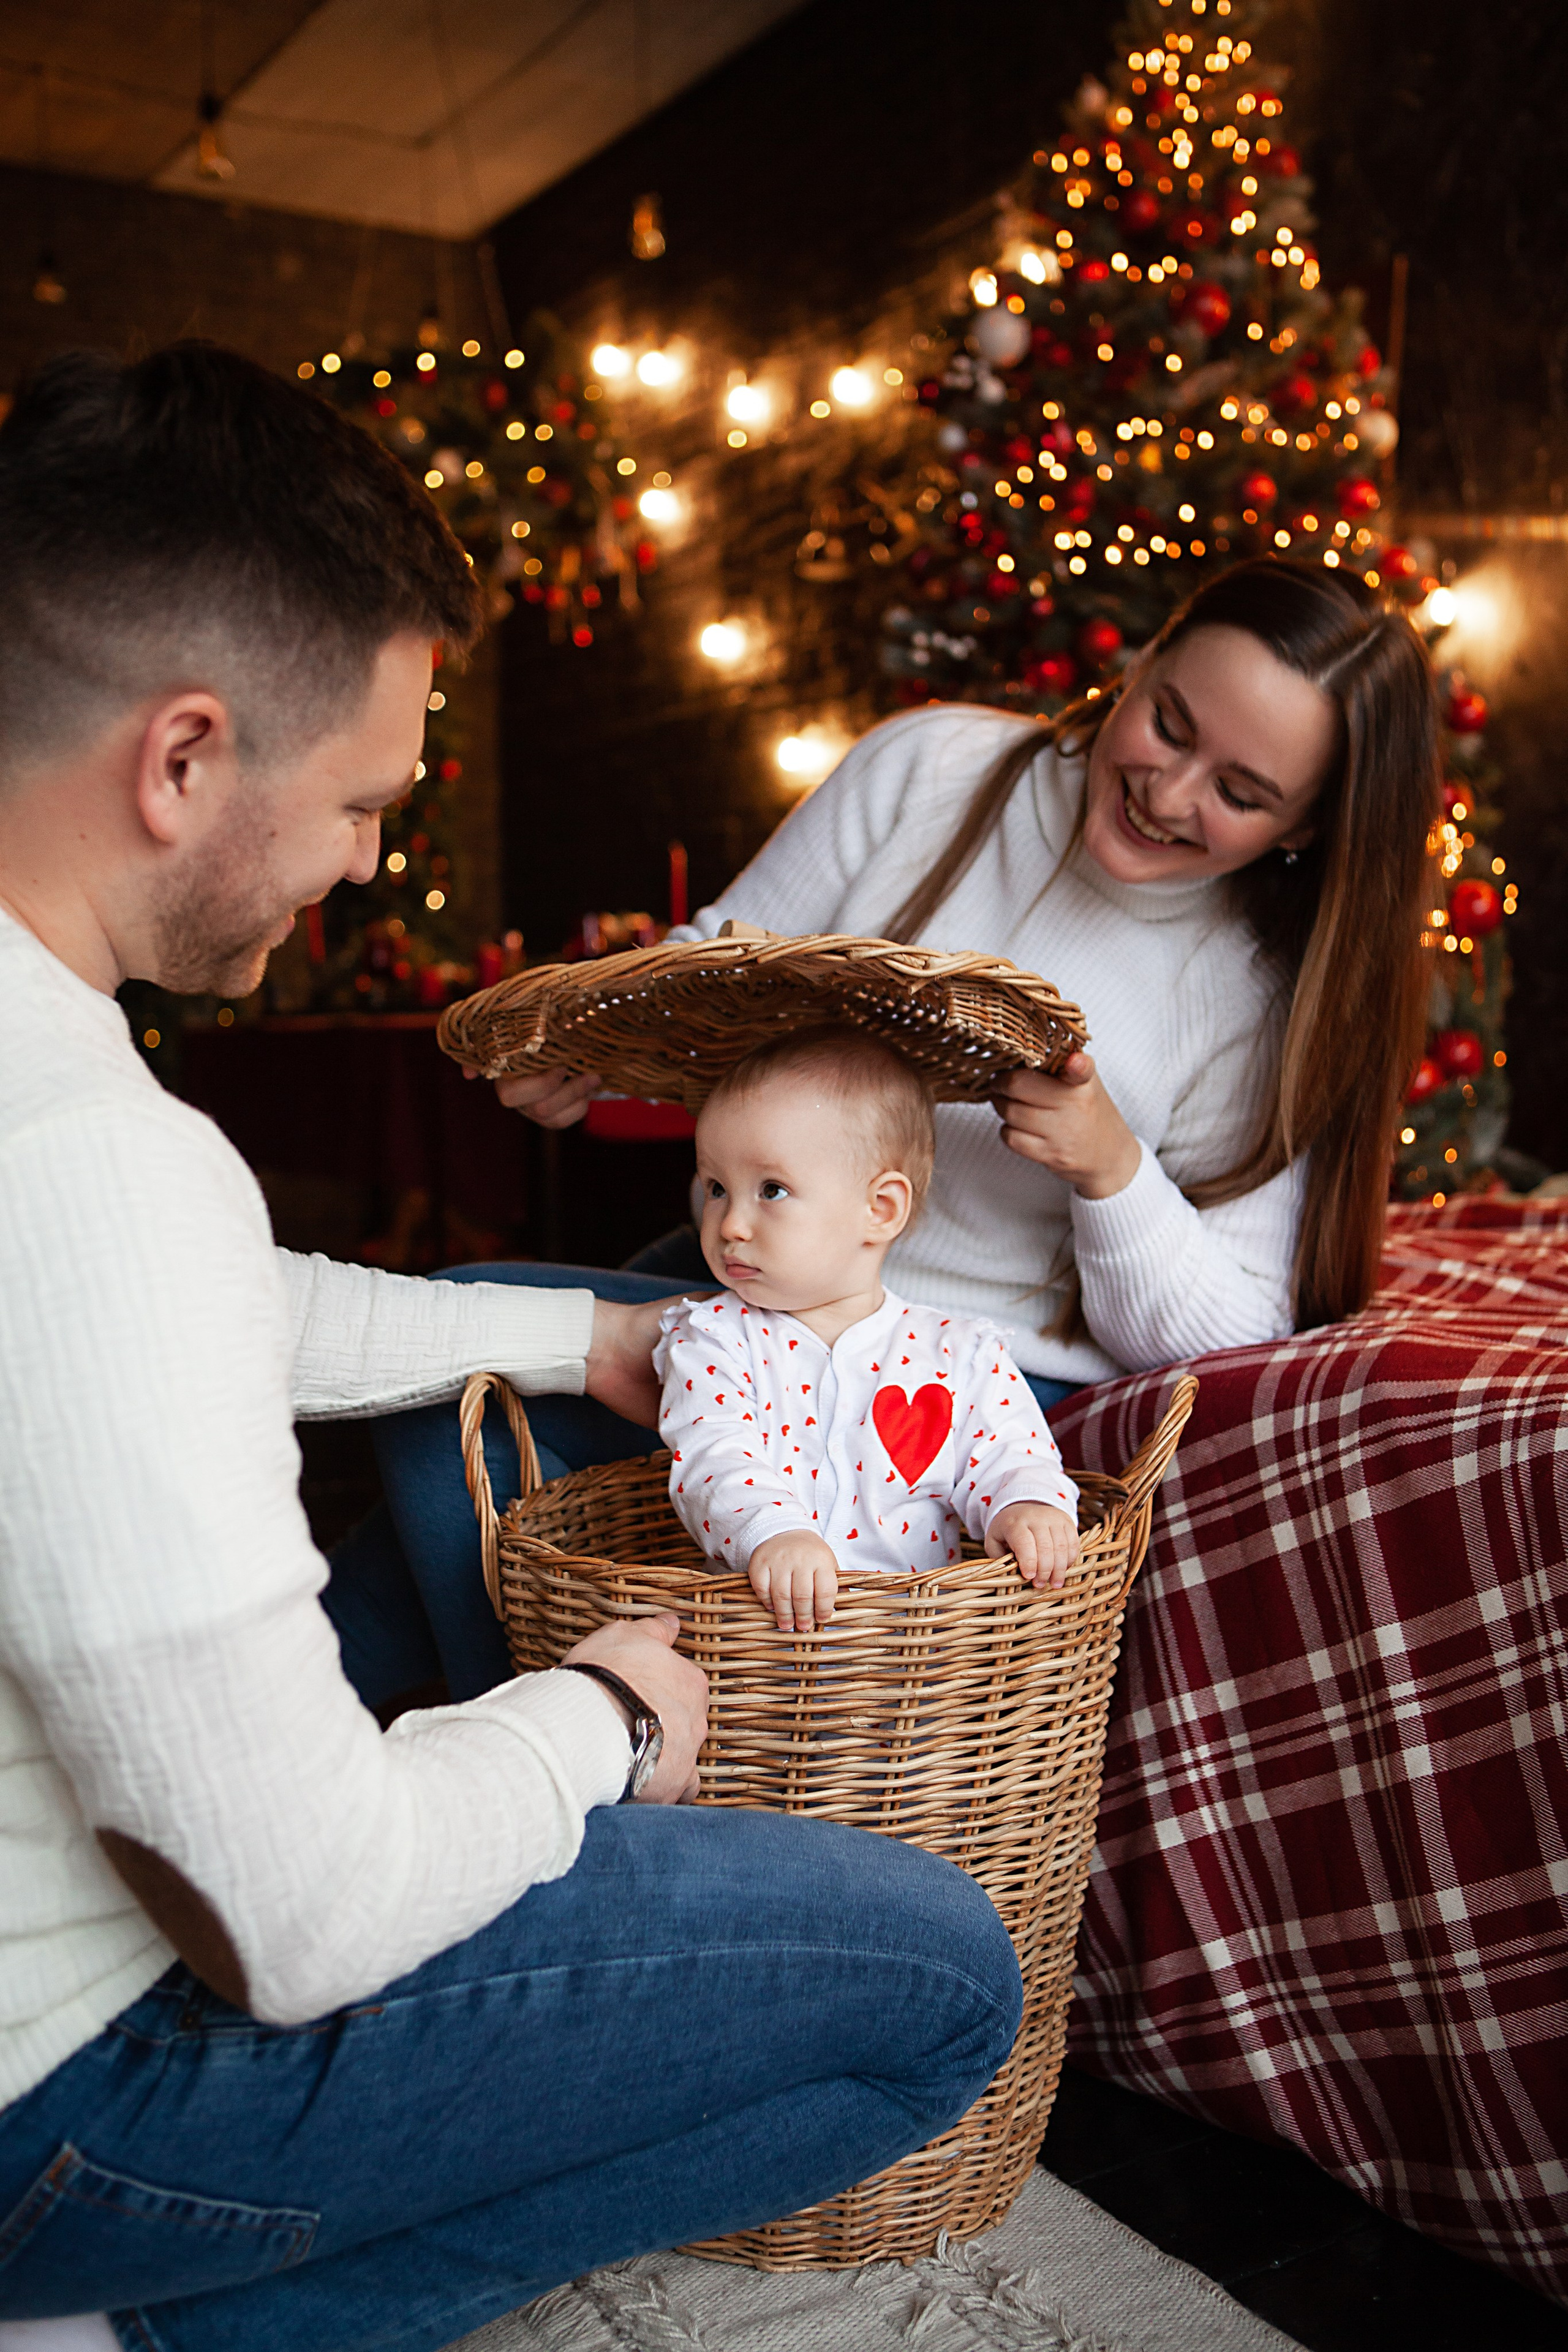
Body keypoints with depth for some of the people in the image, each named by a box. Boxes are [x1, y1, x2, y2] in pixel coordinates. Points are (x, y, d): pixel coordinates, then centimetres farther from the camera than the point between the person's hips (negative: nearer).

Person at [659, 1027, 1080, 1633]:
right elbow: (710, 1450, -11)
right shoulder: (714, 1338, 3)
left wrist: (1026, 1505, -20)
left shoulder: (960, 1352, 5)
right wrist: (770, 1531, -32)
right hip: (762, 1616, 0)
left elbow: (1007, 1451, 6)